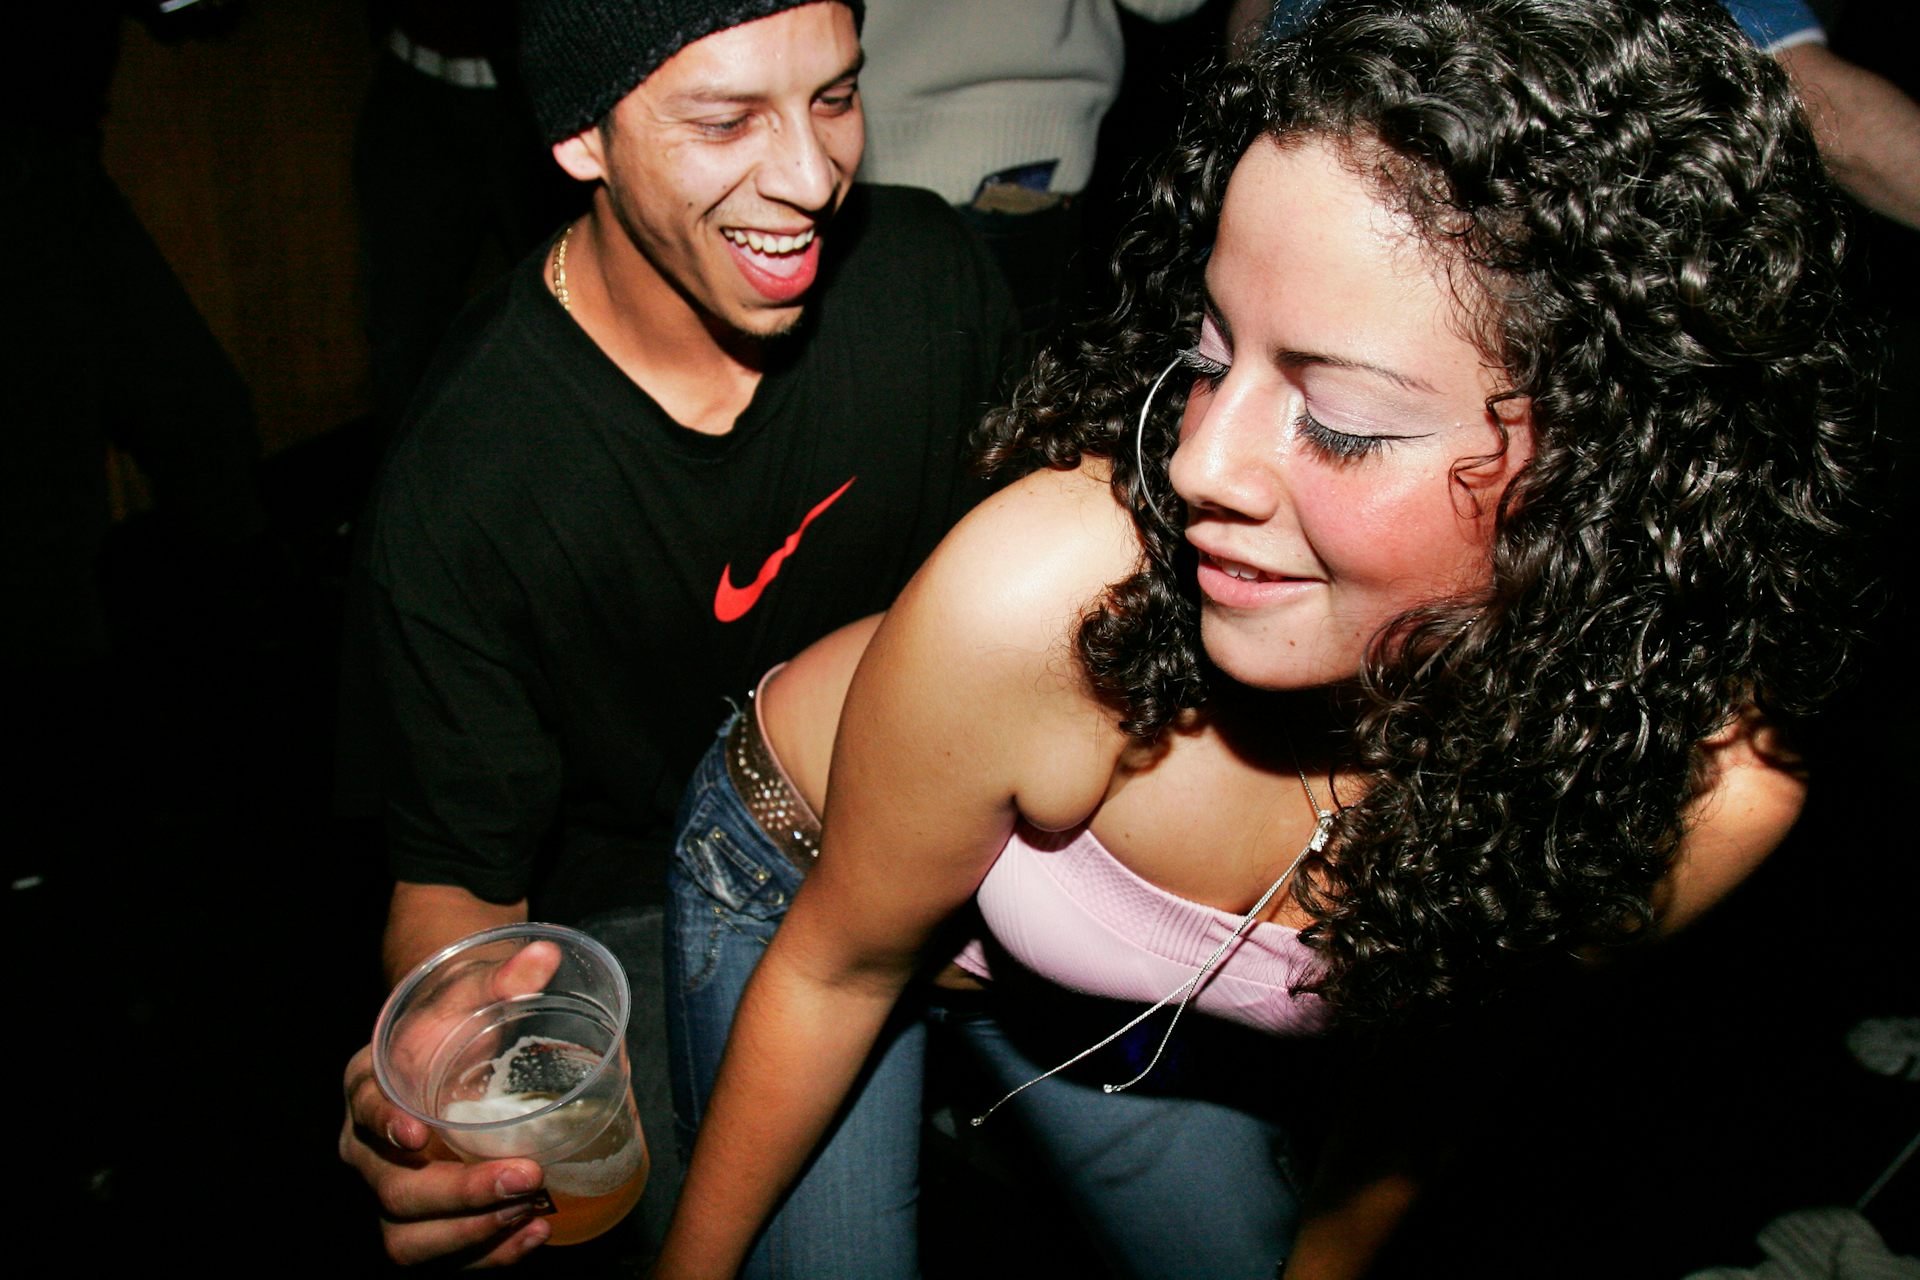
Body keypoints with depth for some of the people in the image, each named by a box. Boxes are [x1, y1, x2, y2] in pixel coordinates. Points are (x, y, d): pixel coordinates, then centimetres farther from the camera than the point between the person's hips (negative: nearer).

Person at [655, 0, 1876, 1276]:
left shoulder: (1713, 795, -29)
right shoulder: (1041, 597, -41)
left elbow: (1433, 1050, -8)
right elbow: (838, 965, -21)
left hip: (1154, 1006, 3)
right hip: (817, 873, -2)